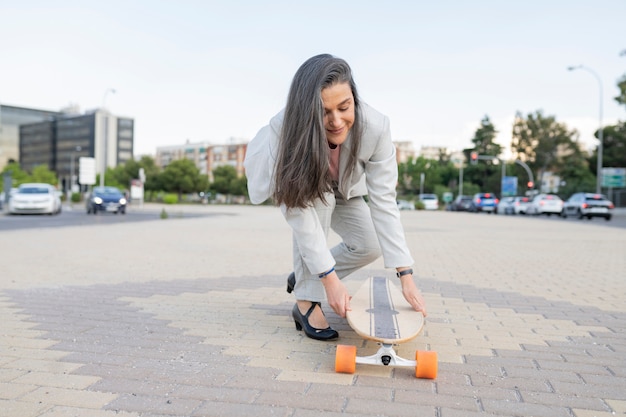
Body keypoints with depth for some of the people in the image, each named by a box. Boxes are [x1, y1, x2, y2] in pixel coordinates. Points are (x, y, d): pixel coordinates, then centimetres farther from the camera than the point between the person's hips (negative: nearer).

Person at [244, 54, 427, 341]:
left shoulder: (375, 128, -36)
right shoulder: (284, 130, -41)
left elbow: (383, 202, -33)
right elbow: (300, 211, -40)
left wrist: (406, 276, -36)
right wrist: (331, 279, -41)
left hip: (341, 188, 3)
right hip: (291, 185, -3)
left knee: (370, 246, -11)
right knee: (317, 196, -35)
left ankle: (302, 276, 14)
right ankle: (306, 301, -18)